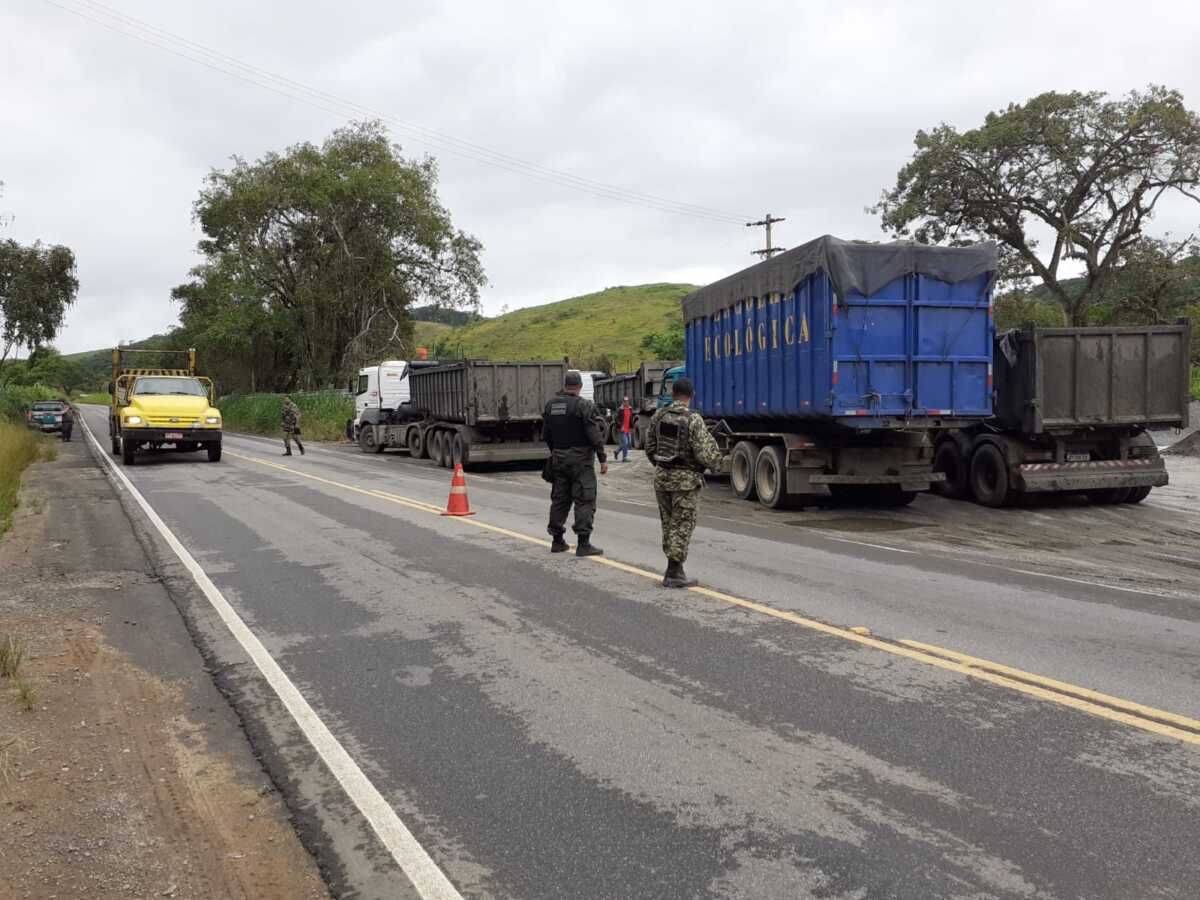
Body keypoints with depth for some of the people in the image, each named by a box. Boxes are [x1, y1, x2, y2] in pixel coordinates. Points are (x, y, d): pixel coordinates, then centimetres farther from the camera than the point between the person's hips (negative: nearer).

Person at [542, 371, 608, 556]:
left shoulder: (551, 405, 8)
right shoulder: (584, 405, -12)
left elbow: (545, 435, 14)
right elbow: (594, 435, -15)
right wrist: (603, 459, -10)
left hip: (558, 458, 7)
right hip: (580, 458, -6)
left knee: (559, 499, 13)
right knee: (585, 500, -3)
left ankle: (557, 541, 19)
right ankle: (583, 544, -7)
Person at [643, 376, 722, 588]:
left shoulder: (658, 416, 2)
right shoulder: (694, 419, -16)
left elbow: (649, 447, 10)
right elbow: (704, 453, -18)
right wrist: (715, 462, 4)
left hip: (662, 476, 6)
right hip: (686, 479, -6)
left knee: (669, 523, 16)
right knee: (682, 526, 1)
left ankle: (675, 568, 23)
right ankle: (673, 574, 2)